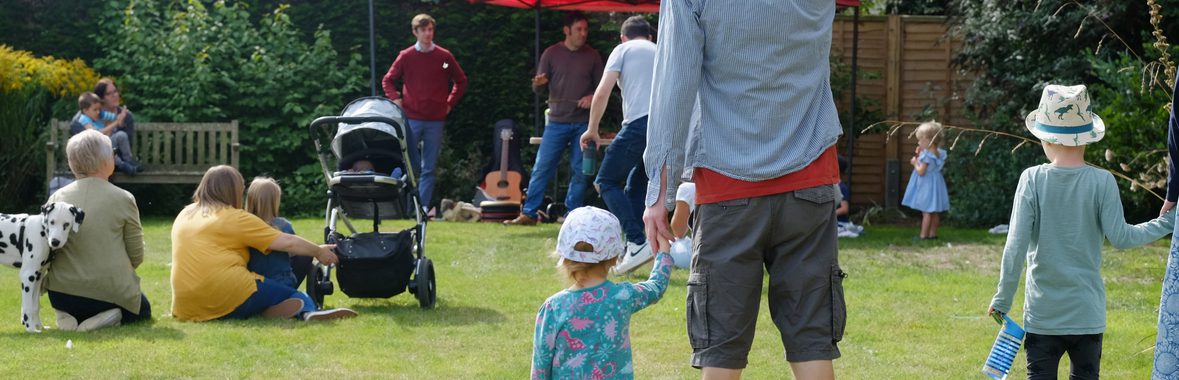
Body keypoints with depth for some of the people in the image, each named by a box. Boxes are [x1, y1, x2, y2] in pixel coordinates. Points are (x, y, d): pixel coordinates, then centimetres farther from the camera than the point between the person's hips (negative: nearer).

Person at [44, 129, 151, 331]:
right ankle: (102, 319, -5)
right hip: (111, 291, -4)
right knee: (143, 310, 28)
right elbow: (136, 256, -5)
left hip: (62, 294, 4)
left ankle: (70, 316, 2)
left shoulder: (57, 198, -1)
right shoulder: (123, 199, -10)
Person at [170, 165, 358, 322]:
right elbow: (287, 243, 1)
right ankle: (309, 312, -31)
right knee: (296, 298, 4)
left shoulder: (183, 216, 18)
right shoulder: (235, 218, 0)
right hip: (230, 299, -6)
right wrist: (319, 252, 15)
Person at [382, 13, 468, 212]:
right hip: (411, 119, -1)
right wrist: (396, 99, -2)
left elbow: (461, 81, 15)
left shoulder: (444, 57, 3)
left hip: (435, 120, 1)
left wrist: (450, 103, 8)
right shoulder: (406, 56, 2)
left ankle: (424, 208, 4)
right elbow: (388, 80, 12)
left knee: (429, 168, 2)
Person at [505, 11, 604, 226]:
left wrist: (592, 97, -11)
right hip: (556, 122, -1)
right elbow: (538, 89, 4)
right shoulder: (552, 54, 2)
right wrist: (538, 84, -19)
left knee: (580, 172, 1)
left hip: (583, 123, 1)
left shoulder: (592, 56, 6)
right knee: (542, 168, -4)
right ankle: (528, 214, 1)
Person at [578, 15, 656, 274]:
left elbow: (602, 93, 1)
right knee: (636, 187, 19)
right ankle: (630, 253, 12)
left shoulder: (623, 50, 12)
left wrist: (592, 130, 11)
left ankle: (637, 243, -11)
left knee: (607, 182, 4)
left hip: (640, 124, -6)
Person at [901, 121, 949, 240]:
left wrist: (915, 162, -6)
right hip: (935, 184, 9)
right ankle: (933, 233, 18)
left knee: (926, 212, -5)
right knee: (934, 212, 12)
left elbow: (921, 171, -23)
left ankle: (924, 235, -3)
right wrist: (919, 157, 7)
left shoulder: (926, 155, -22)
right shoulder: (938, 153, 4)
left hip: (926, 185, -9)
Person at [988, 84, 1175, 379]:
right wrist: (1166, 223, 8)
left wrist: (1002, 300, -2)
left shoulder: (1032, 179, -8)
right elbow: (1120, 237, -7)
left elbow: (1016, 245, -11)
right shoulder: (1102, 182, -8)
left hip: (1042, 312, -1)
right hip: (1087, 313, 1)